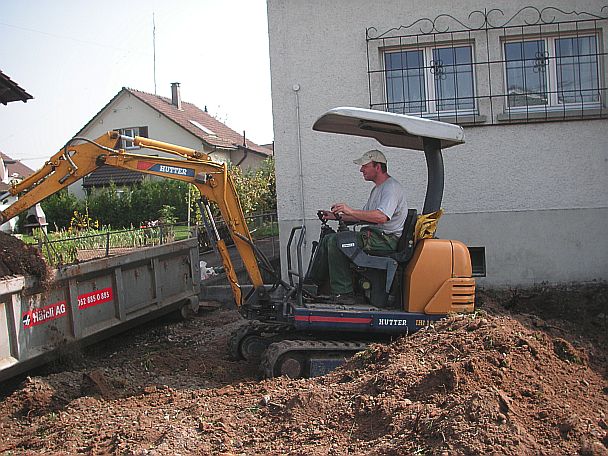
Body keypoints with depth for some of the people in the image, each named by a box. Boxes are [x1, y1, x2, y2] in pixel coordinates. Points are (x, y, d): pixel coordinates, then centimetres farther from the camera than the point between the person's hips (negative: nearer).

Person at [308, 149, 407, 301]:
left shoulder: (391, 187, -11)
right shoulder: (377, 189, 23)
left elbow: (381, 217, -28)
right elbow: (362, 217, 24)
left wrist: (350, 210, -26)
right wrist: (335, 216, 14)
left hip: (386, 239, -11)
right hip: (374, 235, 11)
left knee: (336, 240, -24)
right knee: (328, 239, 5)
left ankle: (343, 292, -20)